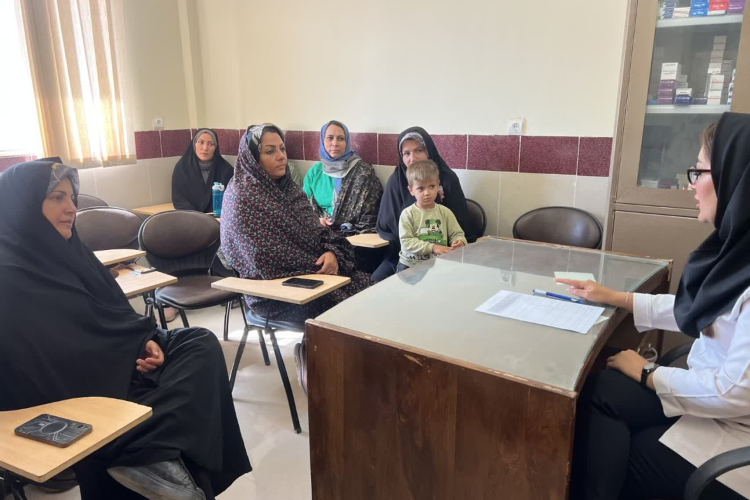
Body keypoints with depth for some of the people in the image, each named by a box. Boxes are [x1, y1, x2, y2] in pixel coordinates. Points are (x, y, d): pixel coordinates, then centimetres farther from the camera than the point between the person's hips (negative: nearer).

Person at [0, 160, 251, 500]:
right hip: (77, 387, -9)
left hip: (115, 357, 9)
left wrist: (147, 341, -6)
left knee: (201, 344, -11)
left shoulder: (67, 249, 10)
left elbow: (117, 314, 13)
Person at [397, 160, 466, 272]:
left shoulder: (445, 212, 3)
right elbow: (406, 242, -14)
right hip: (410, 265, -2)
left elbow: (457, 234, 5)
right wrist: (432, 247, -22)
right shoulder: (408, 214, -6)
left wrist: (459, 242, -20)